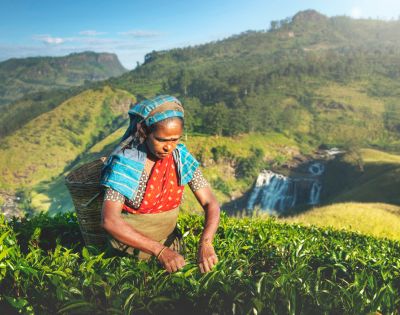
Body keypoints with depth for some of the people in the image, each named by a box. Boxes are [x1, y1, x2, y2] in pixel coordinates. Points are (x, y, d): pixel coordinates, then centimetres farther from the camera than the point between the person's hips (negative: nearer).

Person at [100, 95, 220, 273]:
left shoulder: (181, 157, -9)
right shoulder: (125, 162, -20)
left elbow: (211, 204, -10)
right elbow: (109, 220, -27)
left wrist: (205, 243, -28)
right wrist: (159, 250, -33)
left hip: (170, 243, 2)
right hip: (131, 245, -2)